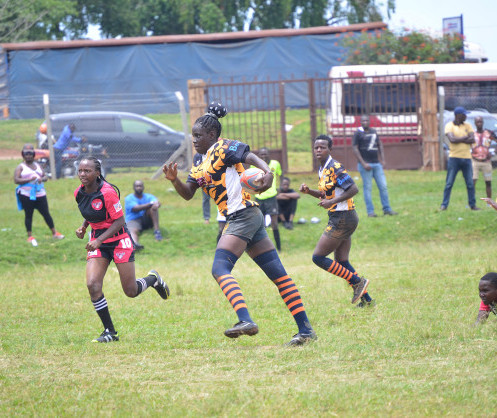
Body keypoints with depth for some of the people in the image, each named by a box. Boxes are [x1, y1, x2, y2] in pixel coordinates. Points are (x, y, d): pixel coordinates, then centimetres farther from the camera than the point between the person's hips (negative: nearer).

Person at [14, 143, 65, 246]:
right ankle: (30, 237, 6)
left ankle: (54, 233, 11)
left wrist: (41, 179, -8)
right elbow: (16, 180, -10)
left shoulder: (37, 166, 16)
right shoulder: (20, 167, 1)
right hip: (26, 195, -4)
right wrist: (29, 180, -19)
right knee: (28, 215, 1)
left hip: (40, 194, 4)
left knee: (46, 213, 4)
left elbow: (45, 177, 17)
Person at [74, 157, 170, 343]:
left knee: (131, 291, 0)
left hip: (119, 240, -5)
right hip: (97, 240, 5)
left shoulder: (107, 192, -22)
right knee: (93, 285, -15)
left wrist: (99, 240, -28)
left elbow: (119, 221, -19)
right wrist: (83, 227, -2)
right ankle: (110, 332, -4)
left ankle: (153, 279, 36)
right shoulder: (79, 193, -1)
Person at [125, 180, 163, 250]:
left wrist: (156, 204, -34)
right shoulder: (129, 199, 6)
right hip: (133, 220, -4)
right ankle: (134, 243, -75)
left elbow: (157, 203, -8)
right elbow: (136, 209, -14)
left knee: (153, 207, -21)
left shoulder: (148, 197, 15)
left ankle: (156, 230, -31)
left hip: (146, 220, 4)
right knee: (133, 230, -39)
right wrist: (150, 204, -20)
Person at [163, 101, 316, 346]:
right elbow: (188, 193, 17)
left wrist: (267, 171, -40)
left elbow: (250, 156, -20)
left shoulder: (222, 148, -5)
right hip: (241, 218, 9)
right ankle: (305, 329, 5)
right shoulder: (200, 163, 20)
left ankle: (245, 321, -32)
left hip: (243, 214, -9)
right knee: (277, 274, 6)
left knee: (220, 269, -17)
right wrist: (174, 180, -3)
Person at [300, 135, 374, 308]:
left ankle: (357, 281, -4)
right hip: (340, 218, 10)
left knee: (318, 257, -7)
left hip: (342, 219, -10)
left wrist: (331, 202, -23)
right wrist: (309, 191, 10)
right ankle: (366, 299, 16)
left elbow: (353, 189, -21)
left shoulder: (335, 168, -15)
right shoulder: (322, 169, 14)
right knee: (341, 262, 13)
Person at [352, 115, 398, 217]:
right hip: (365, 165, -5)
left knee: (383, 186, 3)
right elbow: (355, 148, -8)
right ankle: (370, 211, 1)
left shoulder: (373, 132, 14)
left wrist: (382, 159, 9)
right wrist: (363, 163, -15)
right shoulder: (358, 133, -3)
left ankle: (387, 209, 10)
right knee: (367, 188, -3)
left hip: (377, 163, 5)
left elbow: (380, 145, 20)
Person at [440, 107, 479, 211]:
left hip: (466, 158, 3)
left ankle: (472, 204, 14)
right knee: (449, 183, -3)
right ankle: (444, 205, 2)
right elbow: (452, 139, -17)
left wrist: (458, 139, -11)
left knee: (470, 183, 5)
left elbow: (472, 140, -4)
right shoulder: (449, 126, -1)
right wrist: (465, 138, -7)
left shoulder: (467, 126, 10)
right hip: (454, 158, -3)